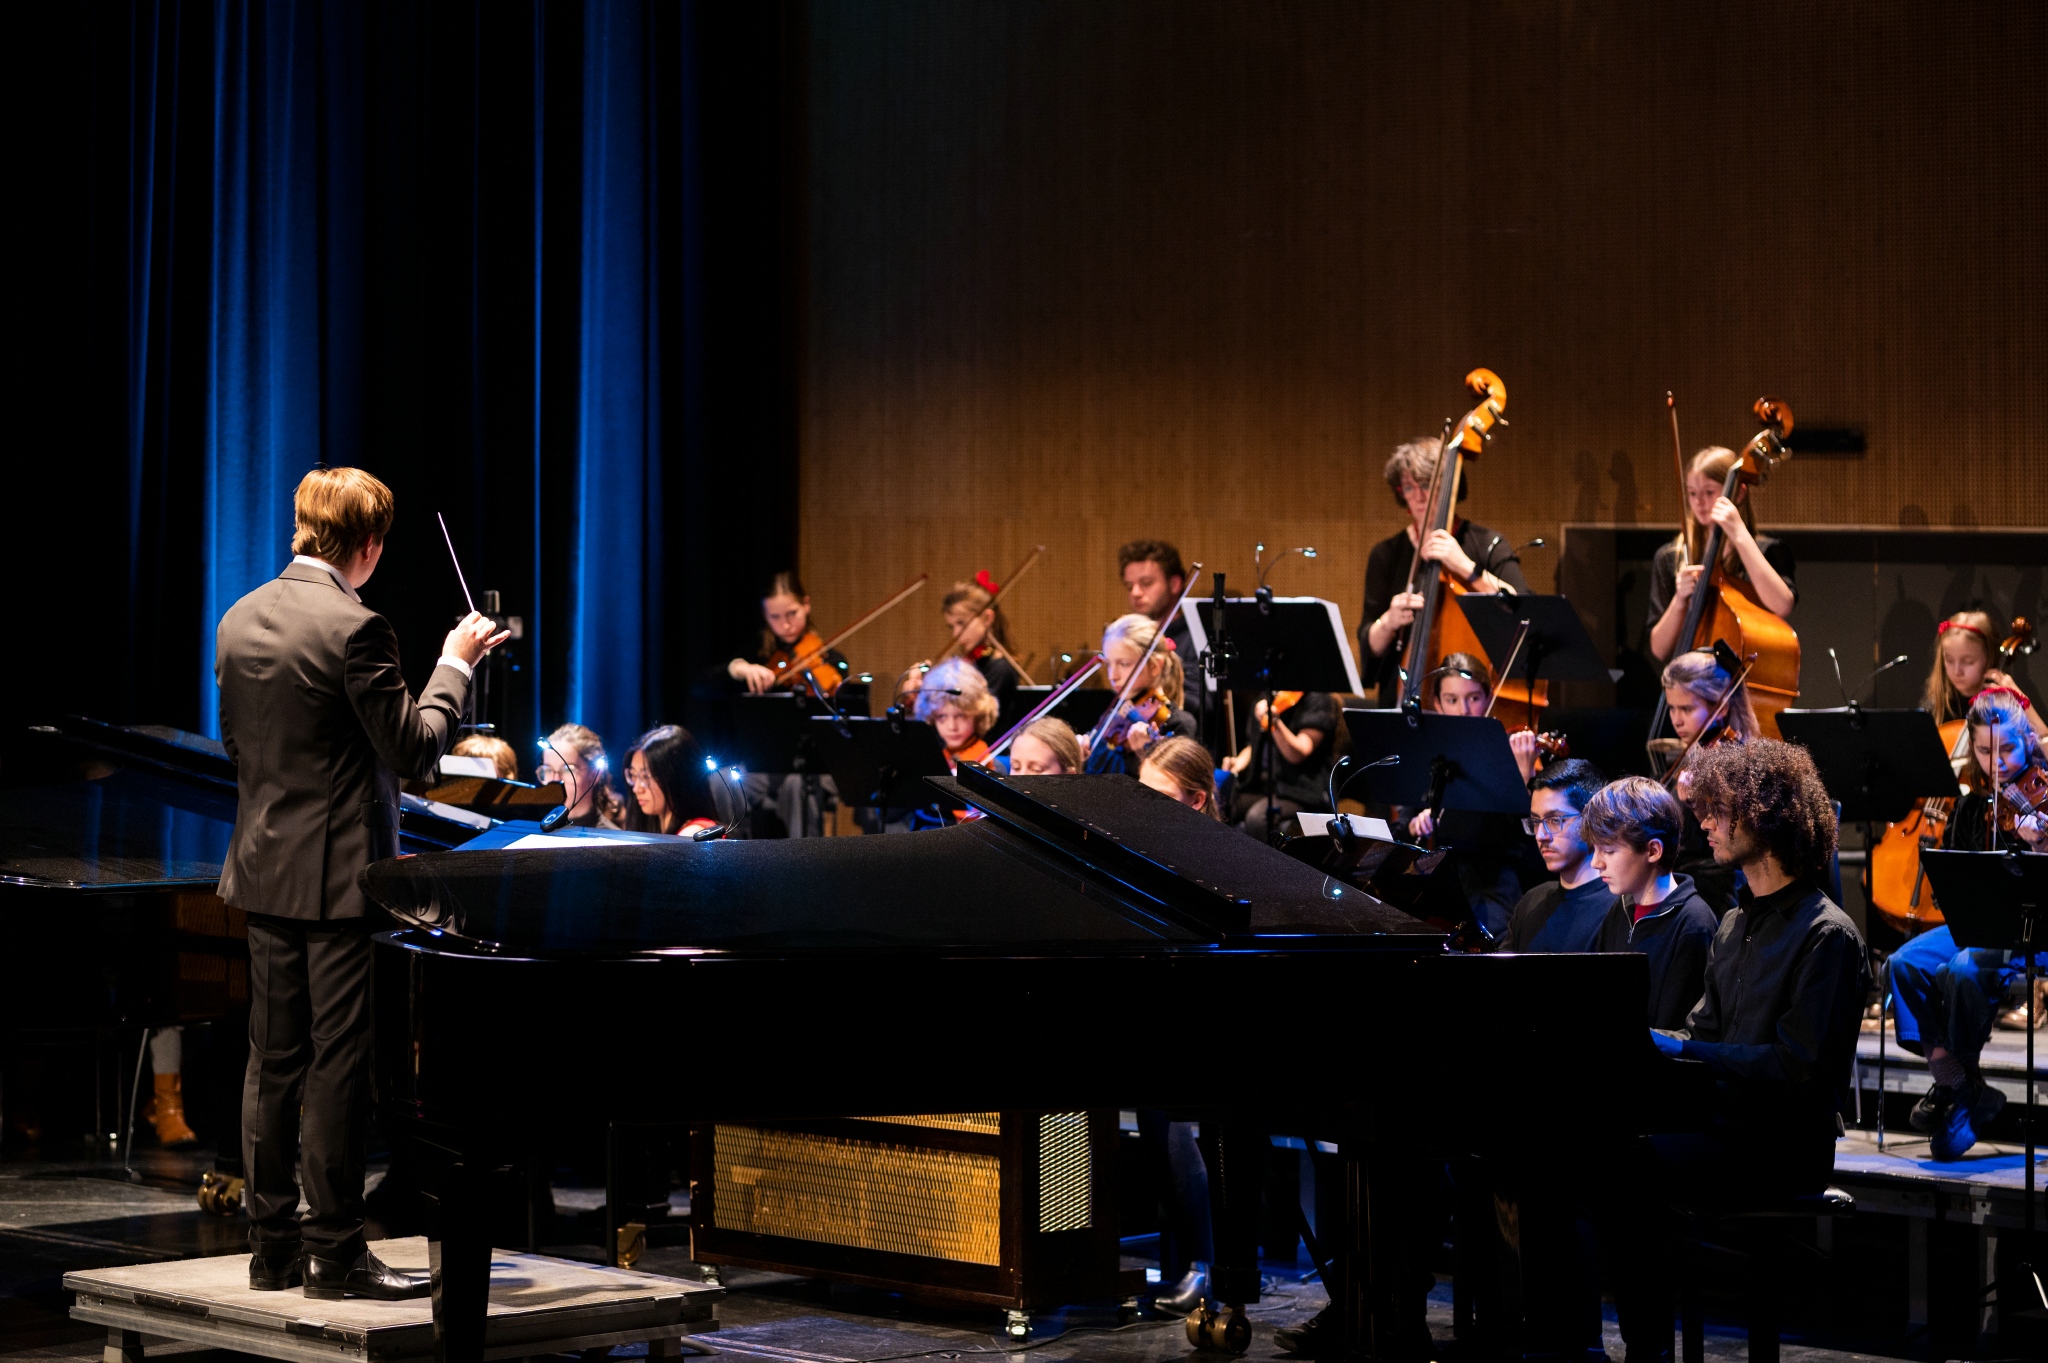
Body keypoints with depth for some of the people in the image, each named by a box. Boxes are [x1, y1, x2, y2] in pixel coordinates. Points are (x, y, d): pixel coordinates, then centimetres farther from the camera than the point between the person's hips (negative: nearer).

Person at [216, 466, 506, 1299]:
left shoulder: (239, 620, 7)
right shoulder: (355, 628, -17)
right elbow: (415, 750, -15)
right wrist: (455, 664, -2)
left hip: (264, 870, 8)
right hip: (339, 875, -7)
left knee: (274, 1061, 12)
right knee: (340, 1065, -2)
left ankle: (274, 1246, 16)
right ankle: (336, 1252, 2)